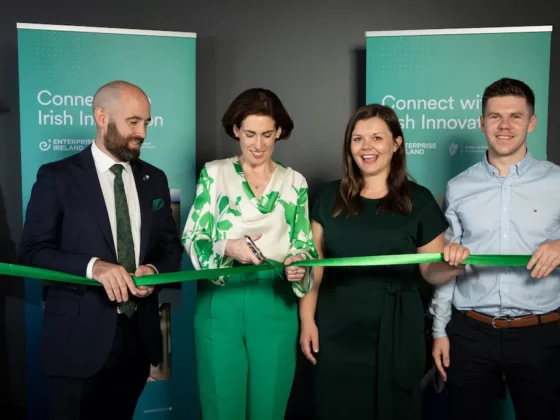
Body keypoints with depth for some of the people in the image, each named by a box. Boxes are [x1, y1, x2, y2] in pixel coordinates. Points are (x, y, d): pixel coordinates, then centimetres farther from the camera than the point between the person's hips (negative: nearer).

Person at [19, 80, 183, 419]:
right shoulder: (57, 176, -5)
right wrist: (93, 266, -25)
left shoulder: (155, 179, 9)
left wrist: (154, 270, -11)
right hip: (78, 337, -4)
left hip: (138, 335, 4)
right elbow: (33, 251, -9)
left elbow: (171, 245, 11)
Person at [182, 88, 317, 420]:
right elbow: (192, 239, 0)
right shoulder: (214, 173, 3)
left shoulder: (295, 182, 7)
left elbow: (305, 246, 7)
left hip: (275, 307, 1)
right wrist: (226, 248, -19)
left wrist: (299, 264, -15)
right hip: (221, 304, -1)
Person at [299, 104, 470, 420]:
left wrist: (451, 264, -19)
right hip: (336, 333, 2)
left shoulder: (419, 200, -2)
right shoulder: (330, 197, 4)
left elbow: (431, 271, 2)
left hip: (396, 332, -1)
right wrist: (307, 320, 1)